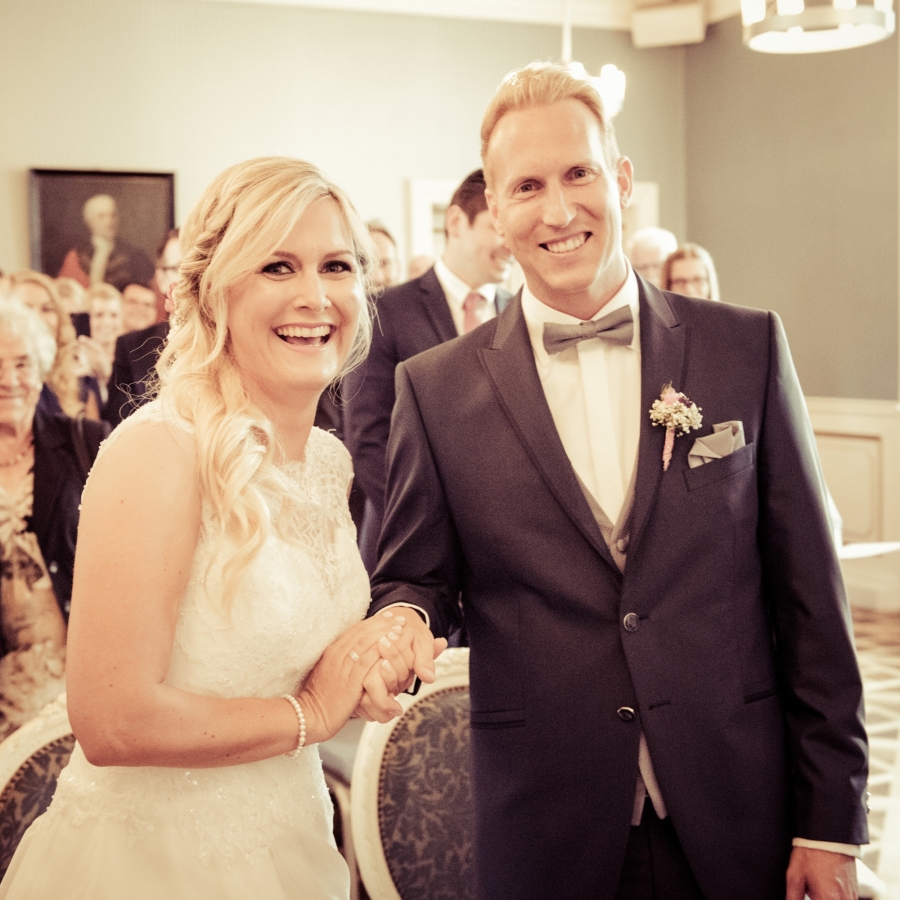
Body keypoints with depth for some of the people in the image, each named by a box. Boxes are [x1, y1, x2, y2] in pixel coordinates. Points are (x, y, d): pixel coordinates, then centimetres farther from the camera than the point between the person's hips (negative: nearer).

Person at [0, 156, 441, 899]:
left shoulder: (330, 460, 0)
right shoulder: (160, 450, -22)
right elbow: (112, 722, -26)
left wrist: (377, 657, -7)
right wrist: (309, 712, -16)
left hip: (291, 840, 7)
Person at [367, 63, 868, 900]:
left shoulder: (747, 348, -2)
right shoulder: (437, 388, -2)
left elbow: (809, 596, -1)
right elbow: (413, 577, 5)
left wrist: (831, 821, -1)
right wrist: (404, 622, -19)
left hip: (739, 824, 1)